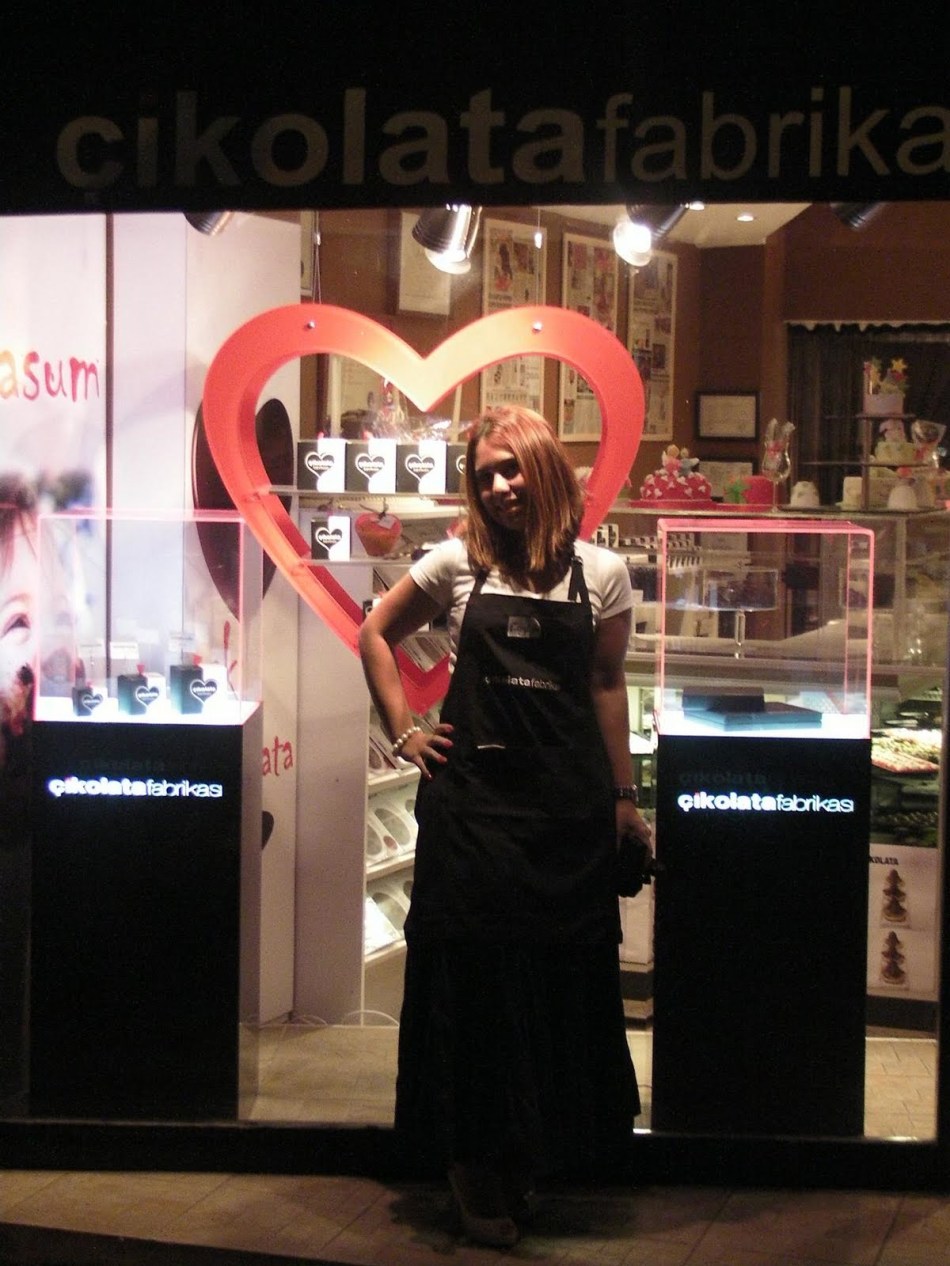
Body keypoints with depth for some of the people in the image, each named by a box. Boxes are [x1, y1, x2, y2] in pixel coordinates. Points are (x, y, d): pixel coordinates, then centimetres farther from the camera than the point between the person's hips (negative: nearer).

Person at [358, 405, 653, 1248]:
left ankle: (534, 1153, 24)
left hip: (569, 806, 1)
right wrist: (403, 731, 4)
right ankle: (477, 1162, 14)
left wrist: (622, 795, 6)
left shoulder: (601, 574, 3)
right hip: (472, 796, -1)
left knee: (562, 976, 6)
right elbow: (375, 635, 13)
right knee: (471, 971, 1)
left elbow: (607, 686, 8)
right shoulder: (458, 564, 2)